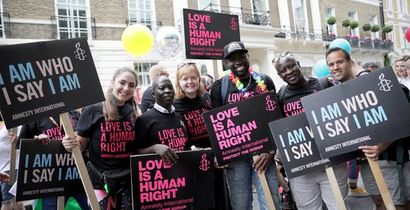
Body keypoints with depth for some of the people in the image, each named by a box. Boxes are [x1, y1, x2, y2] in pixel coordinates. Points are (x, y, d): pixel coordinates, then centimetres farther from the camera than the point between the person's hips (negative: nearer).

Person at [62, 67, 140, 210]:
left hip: (129, 181, 3)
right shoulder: (92, 111, -8)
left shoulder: (133, 114, 3)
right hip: (100, 182, -3)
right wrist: (71, 145, -21)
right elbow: (81, 144, -2)